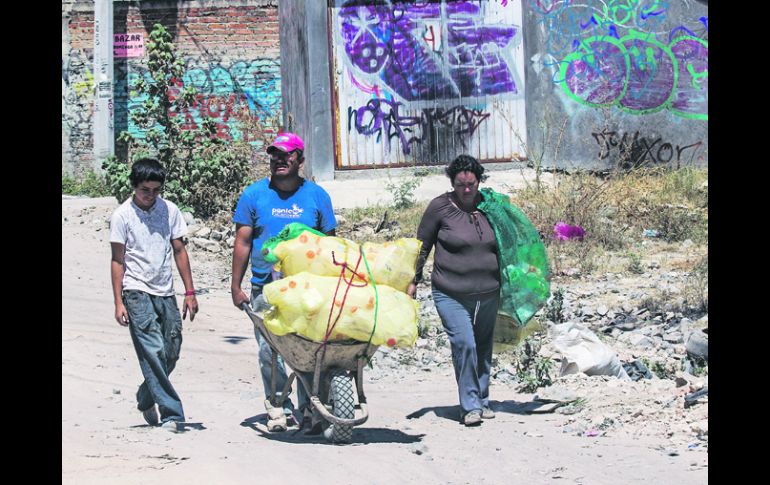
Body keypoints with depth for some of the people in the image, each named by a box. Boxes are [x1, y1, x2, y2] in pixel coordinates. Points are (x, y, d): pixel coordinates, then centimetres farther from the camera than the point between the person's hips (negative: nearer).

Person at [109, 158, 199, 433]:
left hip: (165, 292, 4)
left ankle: (146, 399, 29)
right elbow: (118, 260, -2)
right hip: (137, 292, -4)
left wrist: (190, 292, 8)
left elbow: (179, 251, 11)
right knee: (154, 351, -13)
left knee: (171, 353, 4)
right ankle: (171, 413, -12)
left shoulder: (169, 210, 5)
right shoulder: (122, 215, -4)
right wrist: (118, 302, -7)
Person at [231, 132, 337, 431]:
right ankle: (282, 408, 6)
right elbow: (242, 242, 7)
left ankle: (309, 409, 3)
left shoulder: (316, 196, 9)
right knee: (268, 350, -3)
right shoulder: (254, 195, 6)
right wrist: (236, 285, 1)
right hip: (265, 288, 0)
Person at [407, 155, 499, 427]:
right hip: (451, 294, -4)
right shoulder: (440, 207, -5)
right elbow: (422, 246, 1)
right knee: (464, 344, -18)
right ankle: (470, 406, -10)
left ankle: (482, 401, 27)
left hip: (488, 293, 4)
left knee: (483, 348, 12)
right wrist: (413, 281, -1)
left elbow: (501, 246, 20)